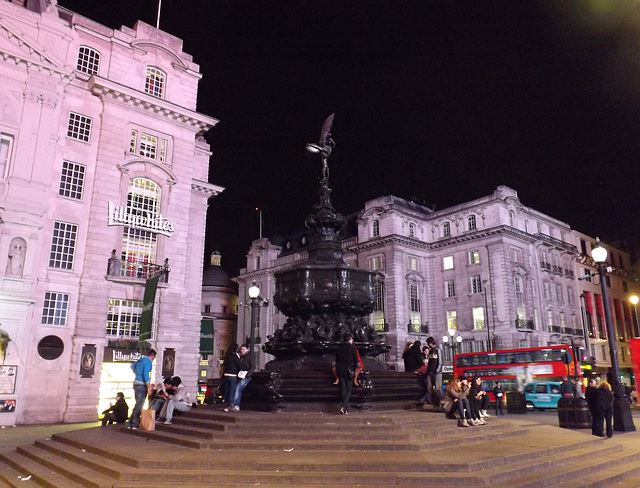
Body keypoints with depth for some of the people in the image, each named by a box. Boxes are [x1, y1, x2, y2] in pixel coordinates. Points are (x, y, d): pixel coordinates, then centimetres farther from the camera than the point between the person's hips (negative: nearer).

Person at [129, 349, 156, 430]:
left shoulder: (140, 360, 13)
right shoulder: (148, 362, -12)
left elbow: (132, 366, 31)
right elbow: (146, 373, -21)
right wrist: (148, 386, -18)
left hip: (136, 384, 9)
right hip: (142, 385, -9)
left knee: (138, 404, 16)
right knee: (139, 405, -4)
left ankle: (131, 423, 18)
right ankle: (135, 424, -3)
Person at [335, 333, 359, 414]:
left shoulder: (339, 348, 5)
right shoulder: (352, 348, -6)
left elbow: (337, 360, 10)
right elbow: (356, 361, -4)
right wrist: (355, 371, 8)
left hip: (340, 371, 4)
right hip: (349, 371, -4)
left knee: (343, 390, 10)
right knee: (349, 390, 2)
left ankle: (346, 409, 12)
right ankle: (343, 407, -15)